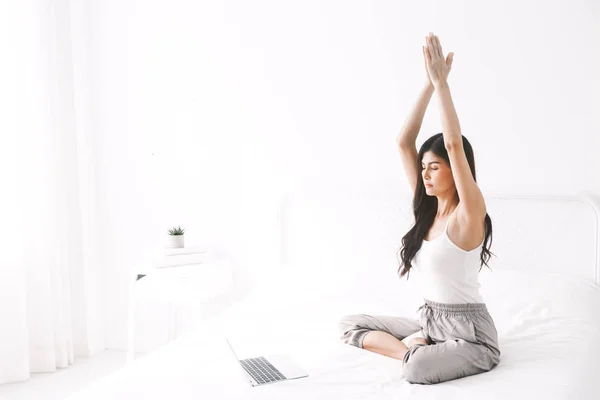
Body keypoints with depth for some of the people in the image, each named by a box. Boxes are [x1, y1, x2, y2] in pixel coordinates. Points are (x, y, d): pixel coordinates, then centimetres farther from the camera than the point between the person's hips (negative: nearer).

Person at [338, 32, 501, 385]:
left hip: (469, 332, -8)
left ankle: (418, 352, -3)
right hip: (429, 319, 8)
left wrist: (442, 82, -26)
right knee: (350, 324, 5)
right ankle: (416, 347, -8)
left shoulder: (469, 214, -18)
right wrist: (429, 84, -9)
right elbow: (404, 143, -4)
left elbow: (454, 144, -31)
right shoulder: (428, 208, 2)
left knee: (418, 369, -36)